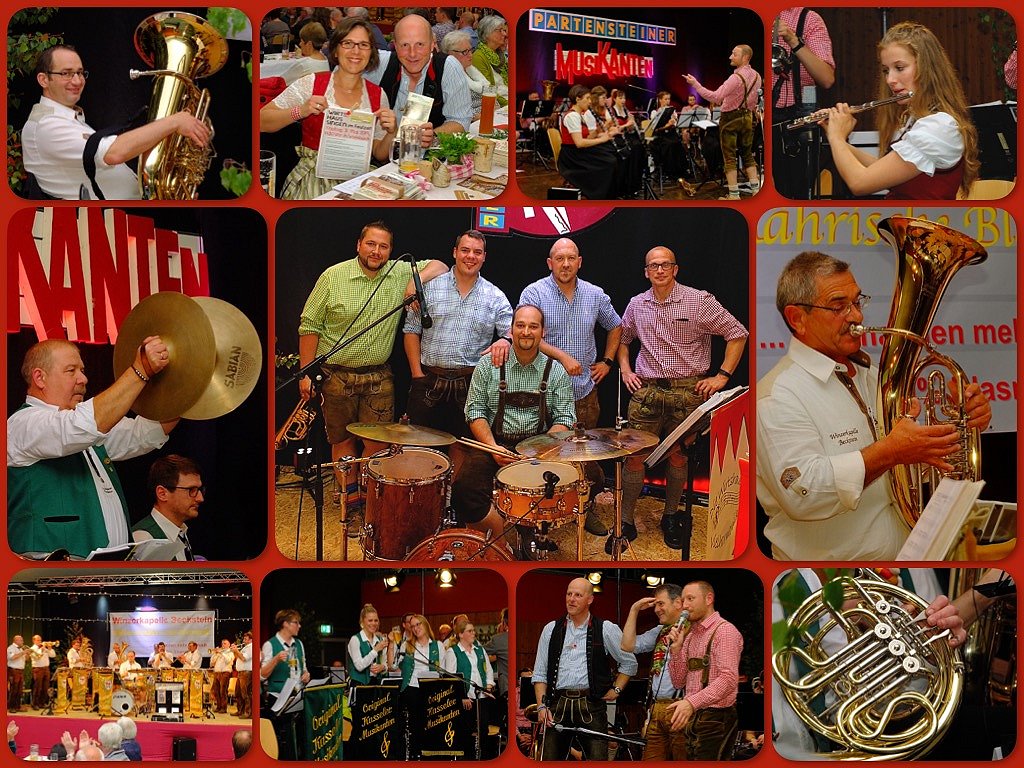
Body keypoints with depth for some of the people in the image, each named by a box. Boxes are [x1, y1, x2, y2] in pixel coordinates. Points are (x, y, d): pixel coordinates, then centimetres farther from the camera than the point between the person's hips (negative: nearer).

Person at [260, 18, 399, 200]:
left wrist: (391, 133, -9)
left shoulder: (378, 96, 6)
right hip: (313, 177, -3)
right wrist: (300, 111, -19)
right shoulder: (310, 84, -1)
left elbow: (380, 156, 11)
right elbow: (261, 122, -5)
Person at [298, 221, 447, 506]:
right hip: (337, 376, -2)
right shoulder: (333, 276, -7)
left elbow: (440, 266, 7)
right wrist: (306, 373, -8)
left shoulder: (400, 273, 0)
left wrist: (418, 279, -15)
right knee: (342, 439, 9)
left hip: (379, 377, 2)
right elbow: (310, 326, -4)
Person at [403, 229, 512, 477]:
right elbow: (412, 331, 4)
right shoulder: (430, 288, 2)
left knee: (461, 446, 10)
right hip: (429, 379, 0)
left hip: (471, 382, 1)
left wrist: (505, 340, -26)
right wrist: (417, 373, -3)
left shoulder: (495, 296, 4)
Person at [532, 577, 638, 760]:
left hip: (591, 705, -2)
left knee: (598, 758, -9)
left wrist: (616, 690, 6)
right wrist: (541, 706, 1)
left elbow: (629, 662, 16)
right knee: (550, 759, 1)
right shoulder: (551, 629, 12)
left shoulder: (606, 629, 7)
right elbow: (539, 673, 11)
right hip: (558, 705, 2)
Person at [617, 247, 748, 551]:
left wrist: (722, 376, -5)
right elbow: (623, 338, 26)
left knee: (678, 455, 7)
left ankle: (671, 516, 25)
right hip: (646, 390, 2)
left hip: (688, 391, -2)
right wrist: (625, 371, 11)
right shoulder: (637, 304, 8)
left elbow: (737, 334, -1)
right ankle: (626, 521, 6)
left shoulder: (700, 301, -5)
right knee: (634, 454, -3)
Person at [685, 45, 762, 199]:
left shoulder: (736, 78, -24)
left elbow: (716, 97, -29)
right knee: (747, 154, 15)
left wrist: (695, 84, -27)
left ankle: (734, 194, -1)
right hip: (747, 117, 7)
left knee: (730, 157, -2)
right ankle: (755, 189, 13)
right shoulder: (756, 76, 2)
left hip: (730, 118, -7)